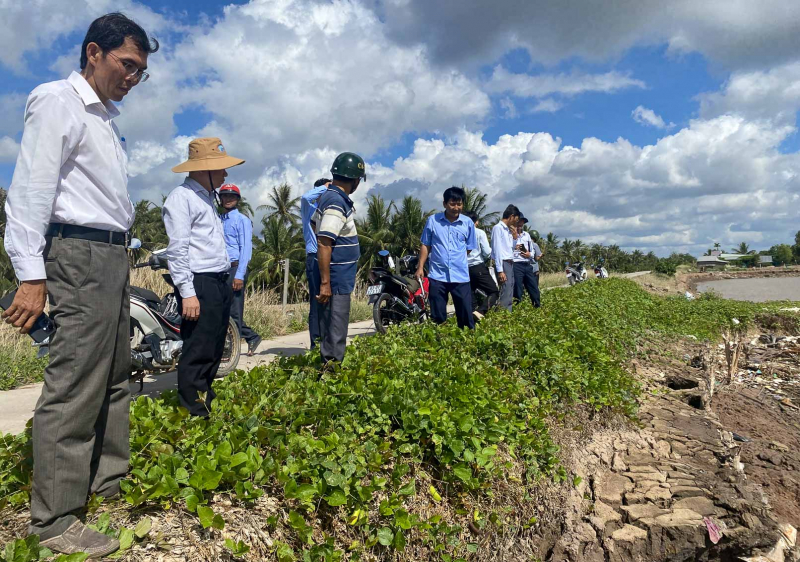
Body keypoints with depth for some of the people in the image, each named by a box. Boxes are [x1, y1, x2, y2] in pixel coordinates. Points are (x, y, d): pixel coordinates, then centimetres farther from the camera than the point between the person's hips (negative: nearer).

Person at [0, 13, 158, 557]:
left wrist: (120, 259, 18)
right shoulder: (57, 101, -4)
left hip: (113, 256, 9)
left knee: (115, 378, 13)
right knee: (74, 386, -7)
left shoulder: (107, 118, 21)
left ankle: (111, 481, 26)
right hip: (81, 253, -9)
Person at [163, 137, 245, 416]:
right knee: (198, 353, -7)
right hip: (199, 284, -10)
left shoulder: (207, 197, 21)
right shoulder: (182, 196, -8)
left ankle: (207, 406, 25)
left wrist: (225, 284, 19)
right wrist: (187, 292, -20)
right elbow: (177, 249, -15)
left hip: (219, 282, 10)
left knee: (214, 351, 14)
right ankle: (195, 414, 1)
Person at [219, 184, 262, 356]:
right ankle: (251, 337, 23)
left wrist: (239, 275, -17)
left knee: (233, 310, -4)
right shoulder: (218, 221, 17)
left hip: (235, 269, -7)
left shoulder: (242, 220, -2)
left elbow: (246, 248, -10)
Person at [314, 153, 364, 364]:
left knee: (331, 331, 16)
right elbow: (323, 244, -23)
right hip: (336, 280, -10)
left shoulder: (329, 196, 12)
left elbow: (316, 221, 29)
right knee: (335, 333, -4)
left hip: (339, 278, 10)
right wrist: (325, 283, -24)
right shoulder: (337, 203, -18)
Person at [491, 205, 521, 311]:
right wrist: (500, 270, -20)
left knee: (510, 296, 8)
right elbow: (497, 250, -16)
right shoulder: (498, 228, -9)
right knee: (505, 295, -13)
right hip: (503, 264, -9)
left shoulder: (507, 229, 17)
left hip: (510, 264, 9)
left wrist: (515, 236, 15)